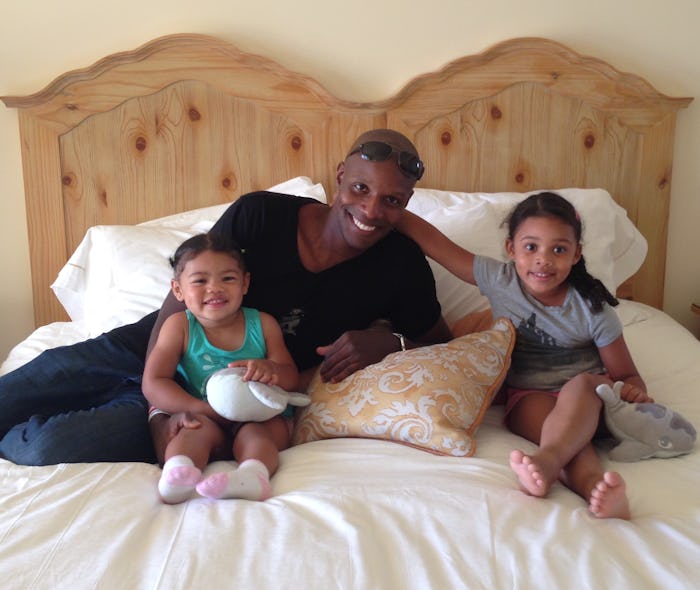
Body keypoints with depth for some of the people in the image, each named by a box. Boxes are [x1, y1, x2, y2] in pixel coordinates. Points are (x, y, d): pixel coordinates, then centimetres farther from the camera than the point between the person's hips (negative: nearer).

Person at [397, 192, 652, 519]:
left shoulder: (592, 310, -8)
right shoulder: (499, 281, -6)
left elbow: (627, 375, 1)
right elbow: (431, 240, -6)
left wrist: (633, 391, -24)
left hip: (588, 396, 0)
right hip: (527, 395, 0)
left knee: (583, 383, -37)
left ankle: (547, 460, -60)